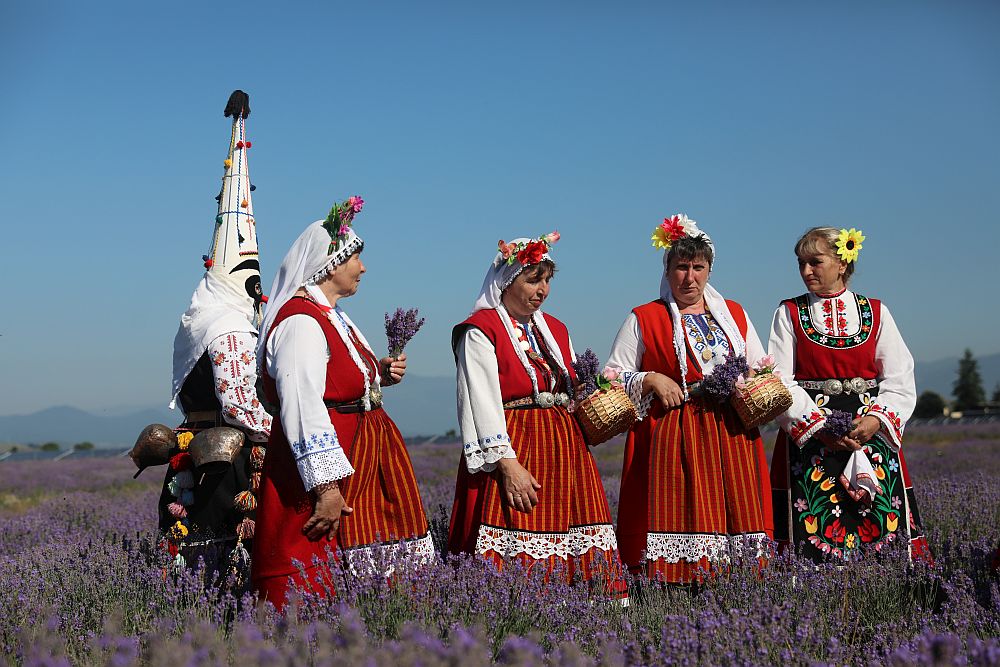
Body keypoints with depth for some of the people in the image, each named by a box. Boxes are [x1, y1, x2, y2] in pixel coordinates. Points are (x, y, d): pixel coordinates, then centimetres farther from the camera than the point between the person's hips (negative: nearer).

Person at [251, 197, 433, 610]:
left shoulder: (332, 316, 17)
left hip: (360, 462, 10)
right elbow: (302, 408, -24)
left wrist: (380, 374, 12)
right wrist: (326, 486, -27)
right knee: (313, 591, -9)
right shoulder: (300, 322, -15)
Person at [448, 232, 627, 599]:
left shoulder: (555, 329, 20)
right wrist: (507, 462, -21)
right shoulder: (481, 331, -3)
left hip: (566, 452, 7)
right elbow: (482, 404, -13)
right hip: (511, 450, -7)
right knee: (515, 561, -14)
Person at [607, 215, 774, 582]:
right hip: (670, 438, -3)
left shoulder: (734, 313, 18)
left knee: (734, 517, -5)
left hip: (731, 435, 3)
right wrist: (651, 379, -10)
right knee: (675, 522, -11)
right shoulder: (643, 318, 8)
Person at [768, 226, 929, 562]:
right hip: (808, 437, -1)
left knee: (881, 523, -4)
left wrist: (877, 419, -14)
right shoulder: (789, 313, 7)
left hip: (872, 433, 1)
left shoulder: (876, 312, 9)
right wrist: (816, 426, -13)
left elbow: (899, 377, 3)